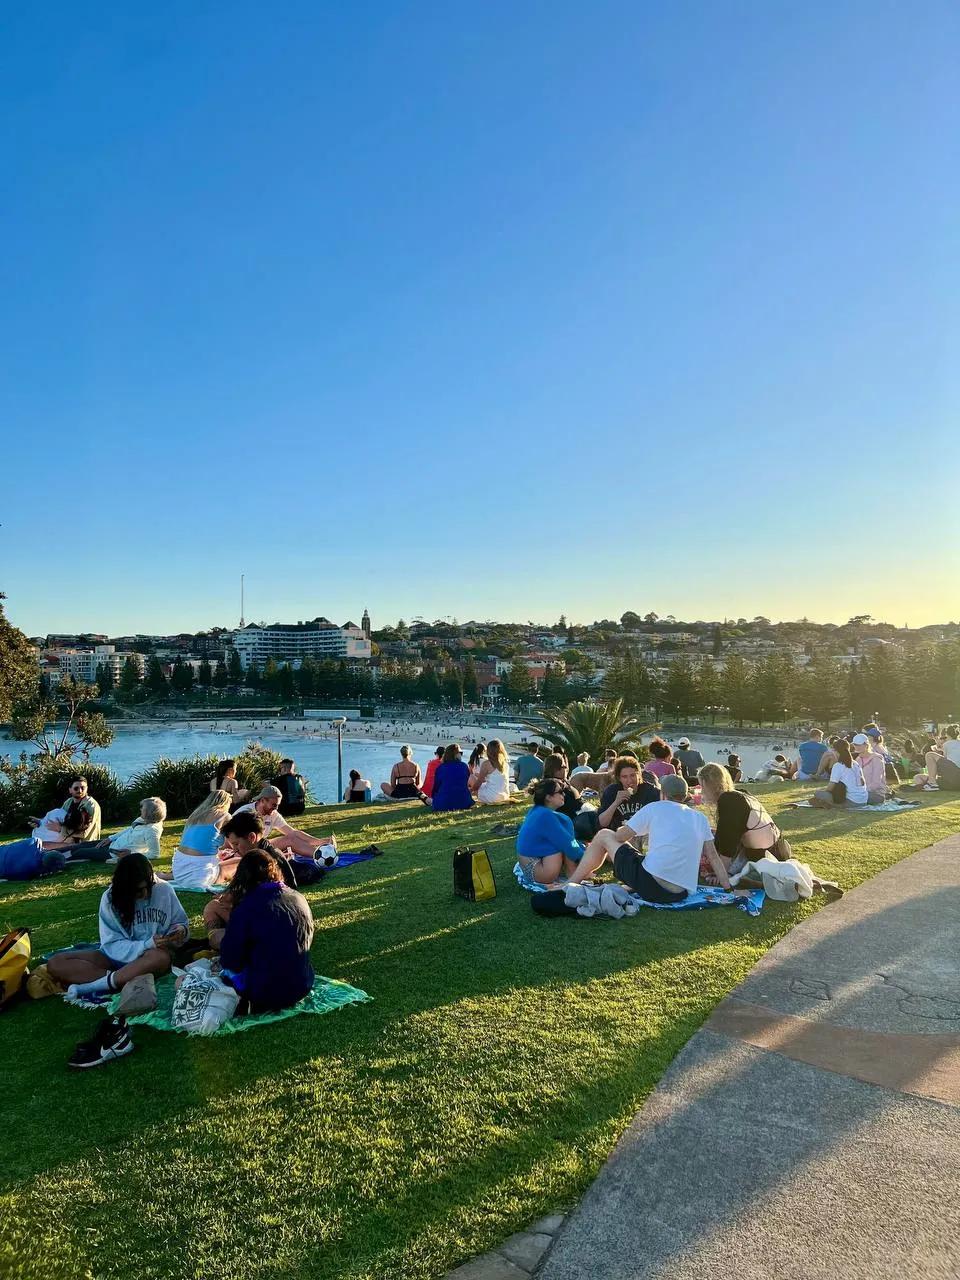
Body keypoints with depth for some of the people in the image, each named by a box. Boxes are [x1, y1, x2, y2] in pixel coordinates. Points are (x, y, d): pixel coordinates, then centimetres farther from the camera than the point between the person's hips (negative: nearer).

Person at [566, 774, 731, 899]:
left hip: (651, 885, -5)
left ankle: (572, 884, 15)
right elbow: (713, 856, 13)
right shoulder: (700, 817, 15)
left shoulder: (654, 808, 4)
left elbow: (619, 837, 9)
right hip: (680, 894, 5)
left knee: (603, 836, 12)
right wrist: (728, 886, 20)